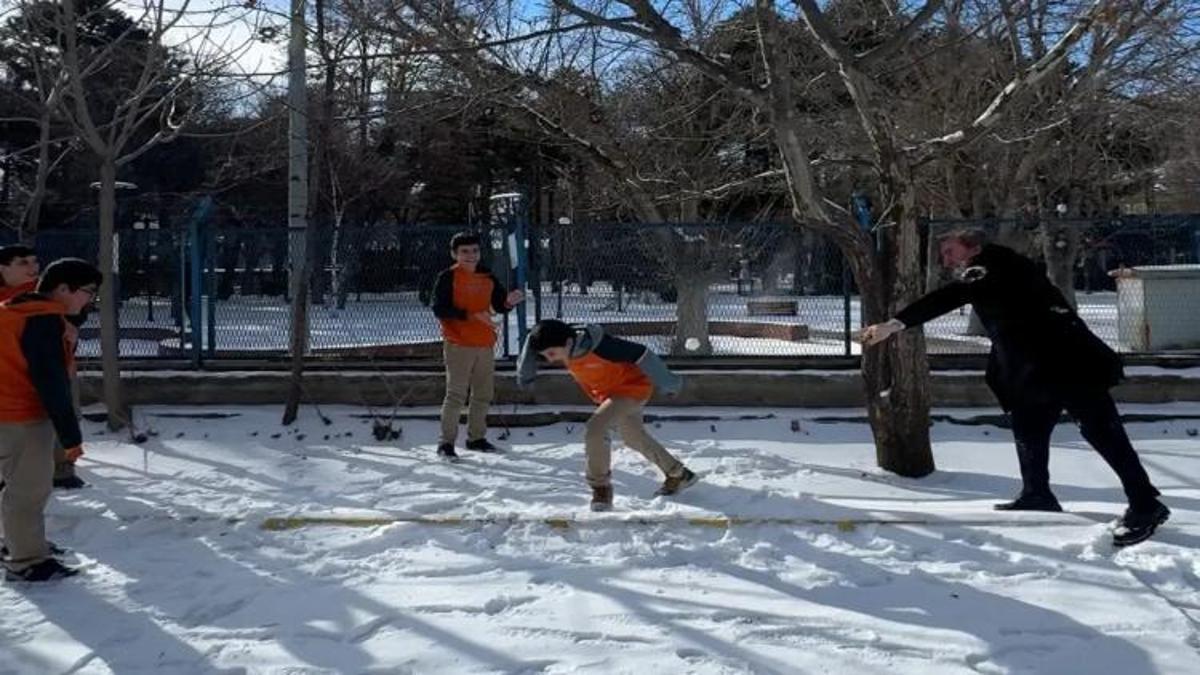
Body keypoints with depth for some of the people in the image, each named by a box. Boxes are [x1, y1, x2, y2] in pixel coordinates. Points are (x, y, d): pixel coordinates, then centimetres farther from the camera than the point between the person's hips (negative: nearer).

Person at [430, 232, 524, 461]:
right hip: (458, 344, -6)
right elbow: (439, 309, -14)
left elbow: (499, 305, 12)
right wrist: (469, 315, -23)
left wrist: (509, 302, -12)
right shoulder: (447, 277, -6)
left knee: (484, 393, 13)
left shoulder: (488, 277, 12)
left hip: (485, 343, 6)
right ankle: (446, 443, -2)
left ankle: (476, 437, 27)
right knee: (456, 394, -8)